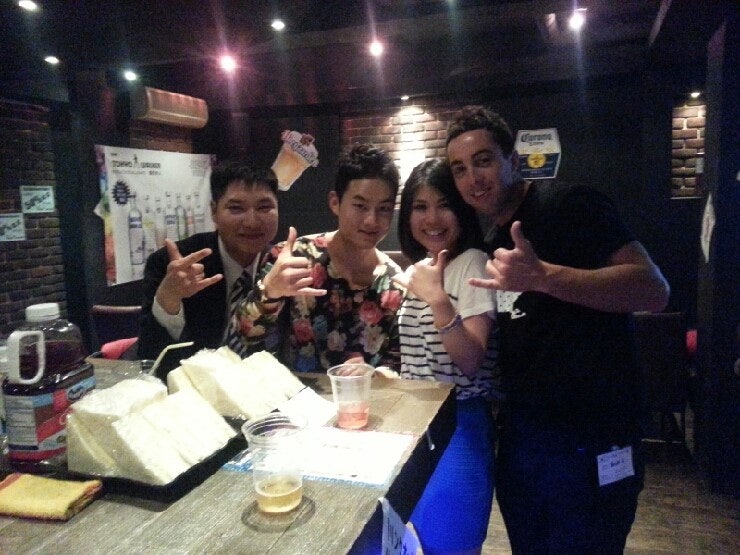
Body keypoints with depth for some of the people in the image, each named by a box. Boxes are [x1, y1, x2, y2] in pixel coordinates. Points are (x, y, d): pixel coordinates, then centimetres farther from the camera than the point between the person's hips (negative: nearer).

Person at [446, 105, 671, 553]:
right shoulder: (492, 242, 11)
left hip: (590, 439, -7)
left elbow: (654, 289, -23)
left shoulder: (569, 205, -11)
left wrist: (543, 276, -35)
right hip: (520, 433, 7)